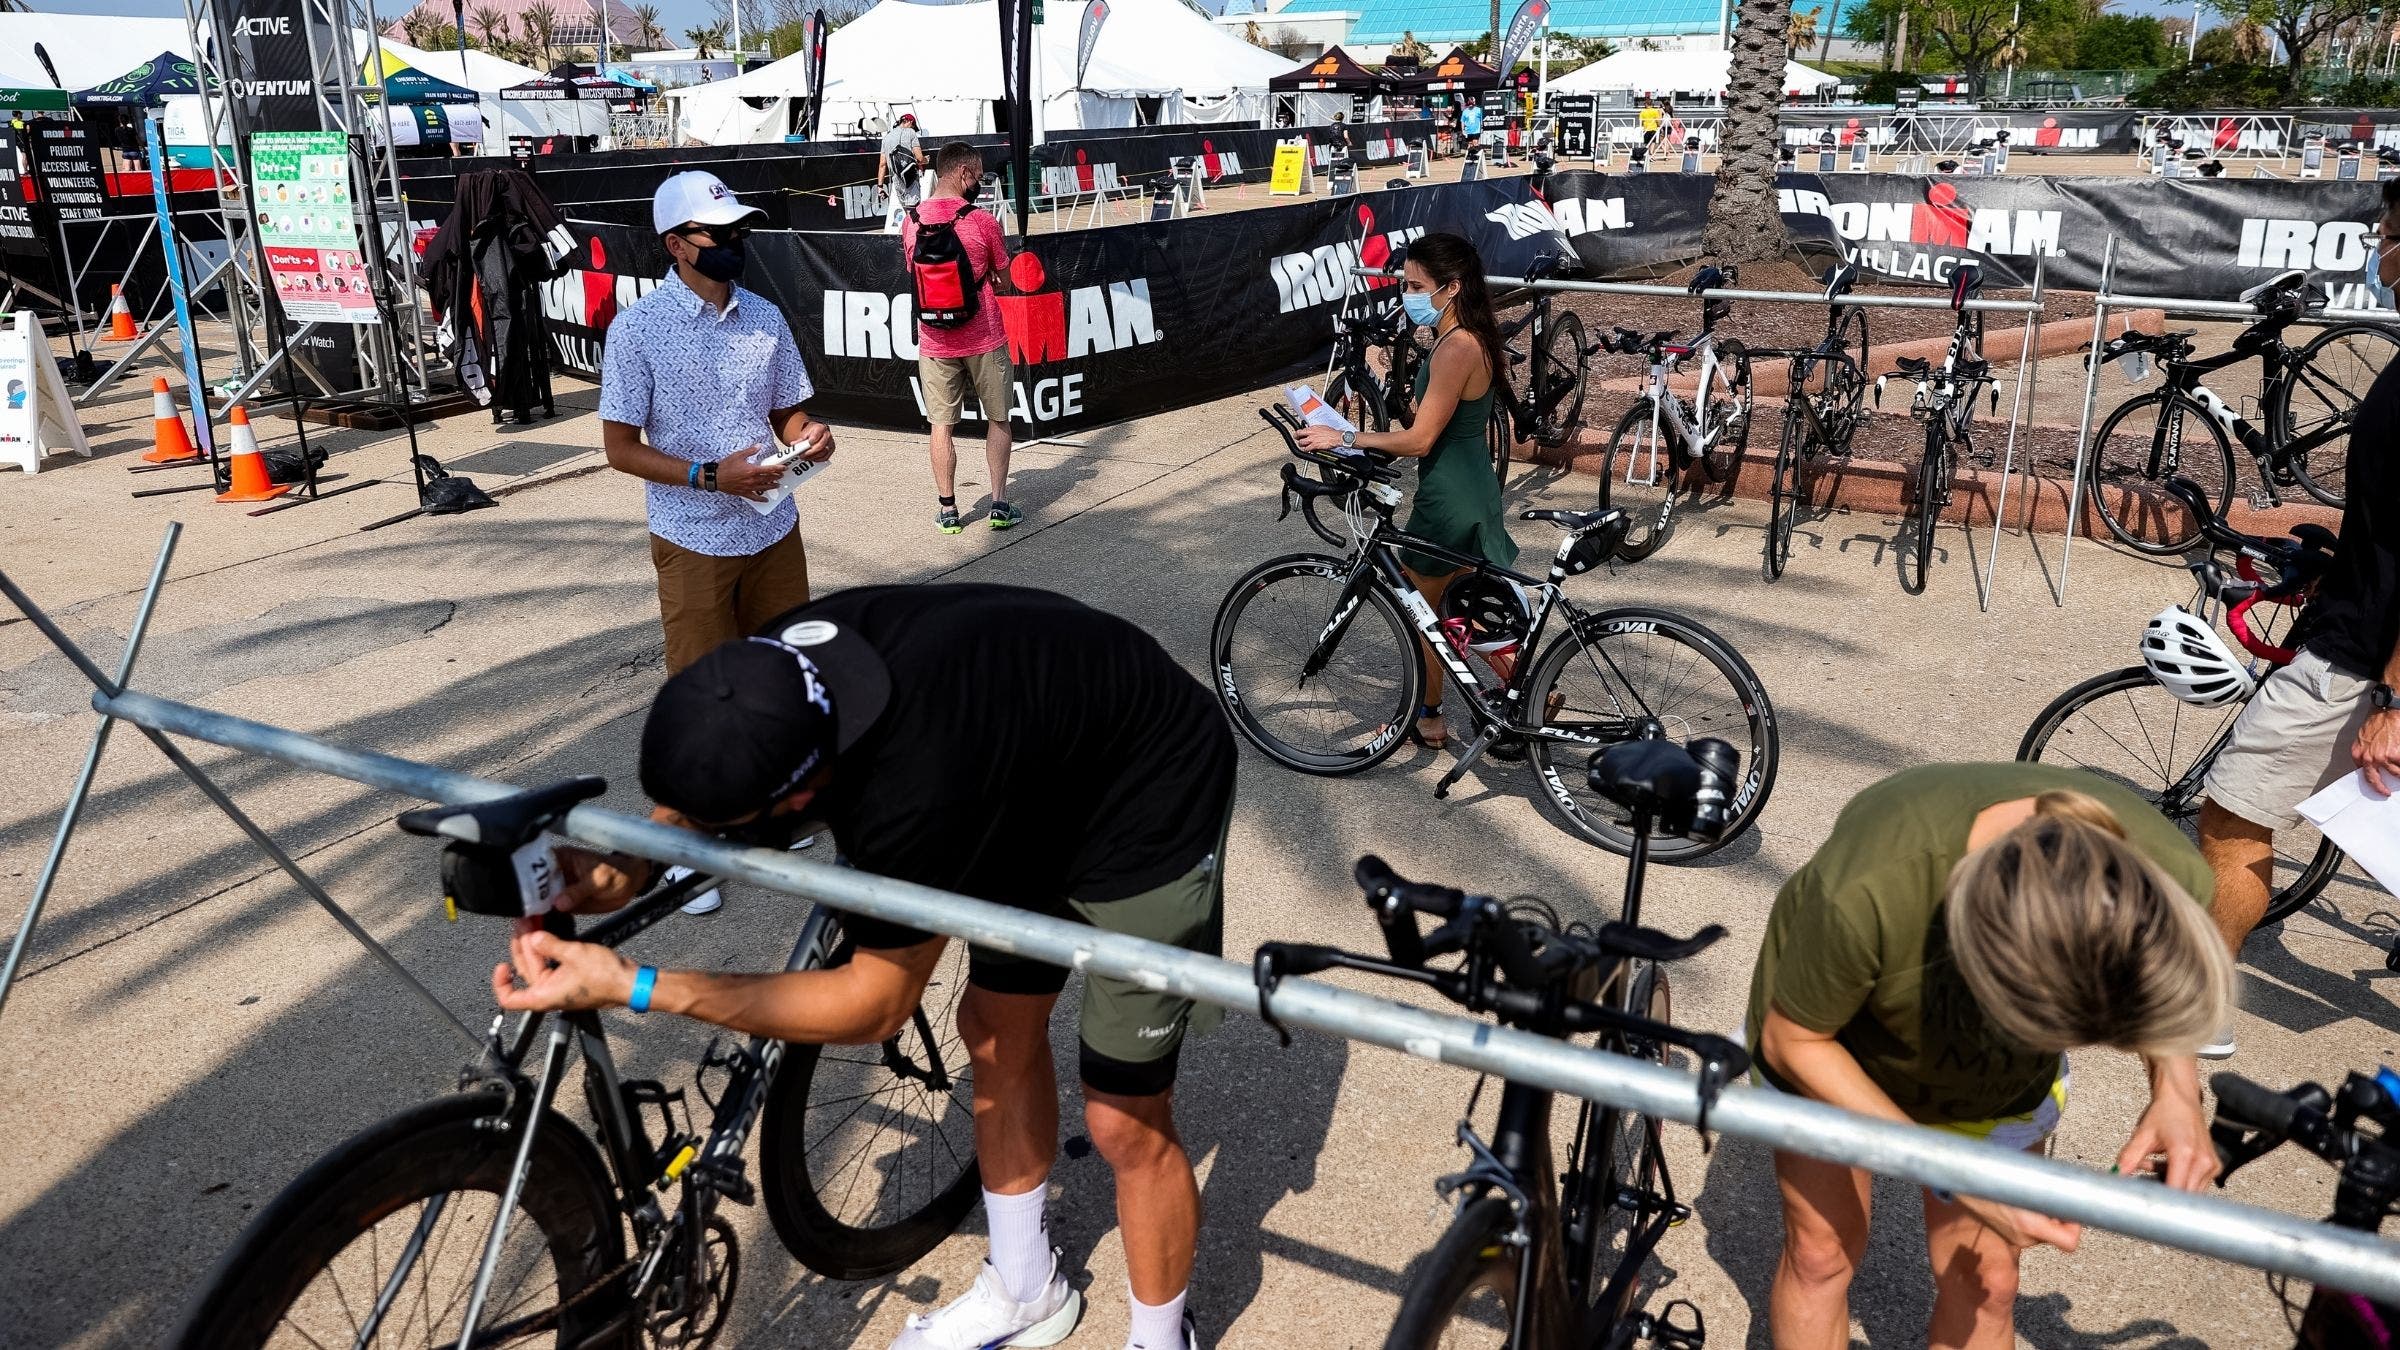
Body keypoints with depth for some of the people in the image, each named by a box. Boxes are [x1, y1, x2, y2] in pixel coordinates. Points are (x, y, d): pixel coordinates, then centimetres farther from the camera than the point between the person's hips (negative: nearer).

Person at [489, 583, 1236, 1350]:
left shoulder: (914, 793, -40)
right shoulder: (784, 665, -20)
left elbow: (873, 1006, -23)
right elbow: (705, 774, 2)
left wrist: (631, 989, -26)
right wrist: (630, 867, -18)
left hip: (1150, 803, -8)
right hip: (1042, 776, 8)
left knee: (1124, 1121, 0)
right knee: (997, 1032, 16)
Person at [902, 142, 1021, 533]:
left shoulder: (911, 222, -1)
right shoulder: (982, 221, -12)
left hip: (935, 340, 3)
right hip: (984, 338, -2)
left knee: (942, 424, 9)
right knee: (997, 419, 11)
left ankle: (947, 510, 13)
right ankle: (999, 505, 12)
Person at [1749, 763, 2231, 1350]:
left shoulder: (2172, 869, -34)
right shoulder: (1869, 889, -47)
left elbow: (2155, 992, -7)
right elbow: (1792, 1041, -26)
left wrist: (2177, 1090, -27)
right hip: (1828, 1044, -2)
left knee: (1985, 1280, 8)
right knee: (1821, 1252, 10)